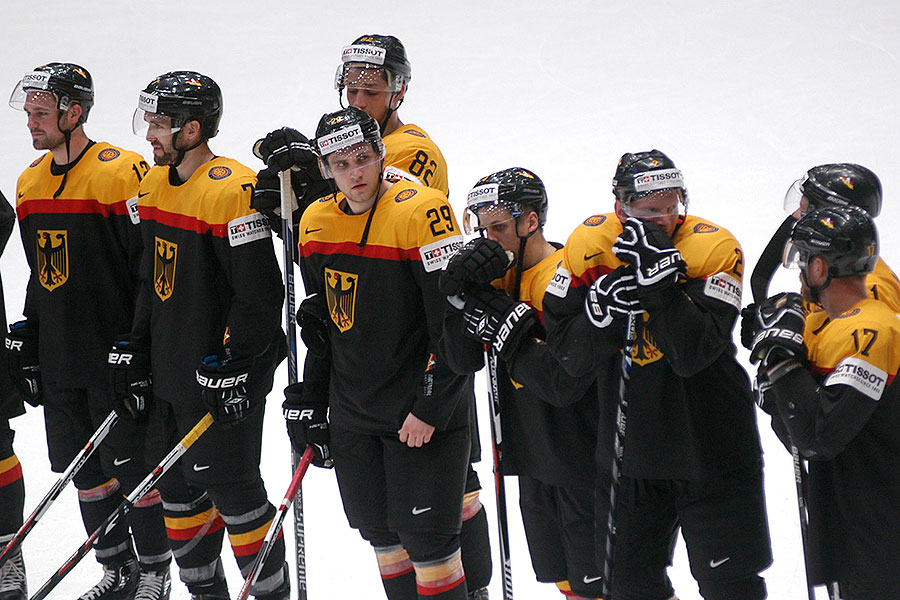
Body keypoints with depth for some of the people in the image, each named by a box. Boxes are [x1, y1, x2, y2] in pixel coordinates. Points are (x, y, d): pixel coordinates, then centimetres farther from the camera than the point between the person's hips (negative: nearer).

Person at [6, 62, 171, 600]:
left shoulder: (121, 173, -13)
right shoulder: (31, 182, 11)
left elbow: (149, 268, -13)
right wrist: (27, 343, 17)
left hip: (112, 358, -7)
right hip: (58, 363, 7)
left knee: (130, 467, 0)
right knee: (85, 473, 12)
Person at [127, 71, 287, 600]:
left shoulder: (231, 190, -19)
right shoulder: (157, 185, 10)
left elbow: (260, 293, -20)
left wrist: (232, 366, -19)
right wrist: (138, 355, 17)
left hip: (223, 380, -9)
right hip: (170, 375, 9)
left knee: (233, 492, -2)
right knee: (179, 492, 14)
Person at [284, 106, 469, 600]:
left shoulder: (420, 211, -15)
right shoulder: (316, 222, 6)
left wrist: (431, 407, -19)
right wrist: (309, 404, 16)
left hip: (422, 414, -6)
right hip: (353, 414, 6)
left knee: (426, 537, -6)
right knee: (383, 537, 12)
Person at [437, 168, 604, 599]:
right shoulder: (500, 274, 5)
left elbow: (564, 384, -26)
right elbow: (462, 360, -1)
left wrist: (507, 329, -25)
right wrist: (462, 293, -15)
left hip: (584, 462, -8)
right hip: (533, 457, 8)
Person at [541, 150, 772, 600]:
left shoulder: (714, 247, -16)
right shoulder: (589, 246, -7)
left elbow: (694, 354, -25)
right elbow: (568, 354, -10)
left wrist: (658, 283, -33)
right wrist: (611, 300, -25)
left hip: (709, 450, -3)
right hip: (627, 445, 3)